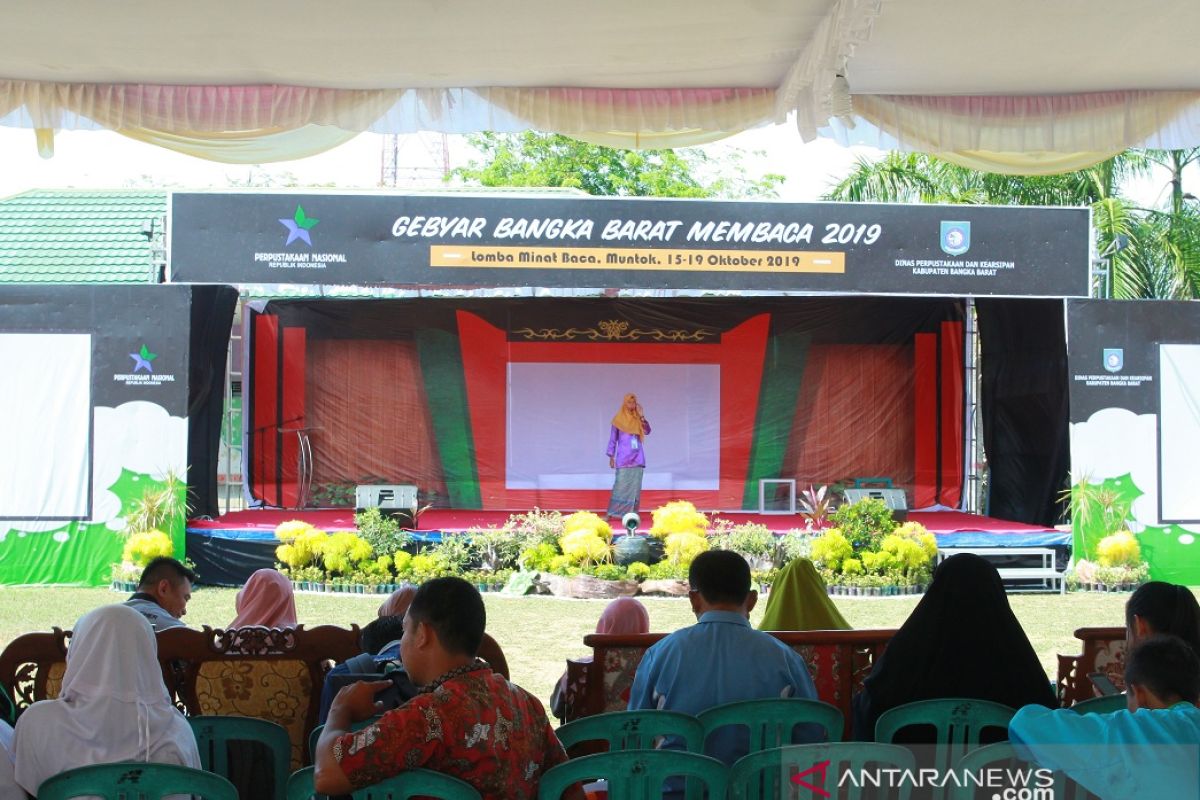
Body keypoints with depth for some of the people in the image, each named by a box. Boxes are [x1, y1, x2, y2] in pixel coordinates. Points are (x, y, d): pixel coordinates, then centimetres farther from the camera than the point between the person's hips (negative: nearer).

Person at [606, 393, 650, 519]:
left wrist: (642, 417, -4)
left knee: (635, 486, 1)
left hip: (637, 457, 3)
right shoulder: (618, 419, 1)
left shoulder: (638, 418, 9)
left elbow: (647, 432, 3)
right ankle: (614, 512, -3)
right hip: (623, 458, -3)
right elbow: (613, 439, 3)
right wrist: (611, 456, -1)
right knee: (621, 484, -8)